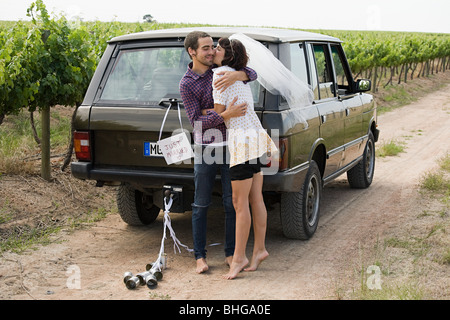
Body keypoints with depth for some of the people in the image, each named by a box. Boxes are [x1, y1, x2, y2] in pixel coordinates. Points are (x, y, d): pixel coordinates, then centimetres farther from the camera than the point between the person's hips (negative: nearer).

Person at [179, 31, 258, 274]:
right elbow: (196, 121, -14)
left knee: (232, 203, 5)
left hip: (230, 145, 3)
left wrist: (237, 75, -26)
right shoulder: (186, 84, -8)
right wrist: (226, 115, -28)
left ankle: (231, 253, 16)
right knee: (201, 205, 3)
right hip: (205, 147, -3)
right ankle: (200, 256, 14)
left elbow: (252, 74, -2)